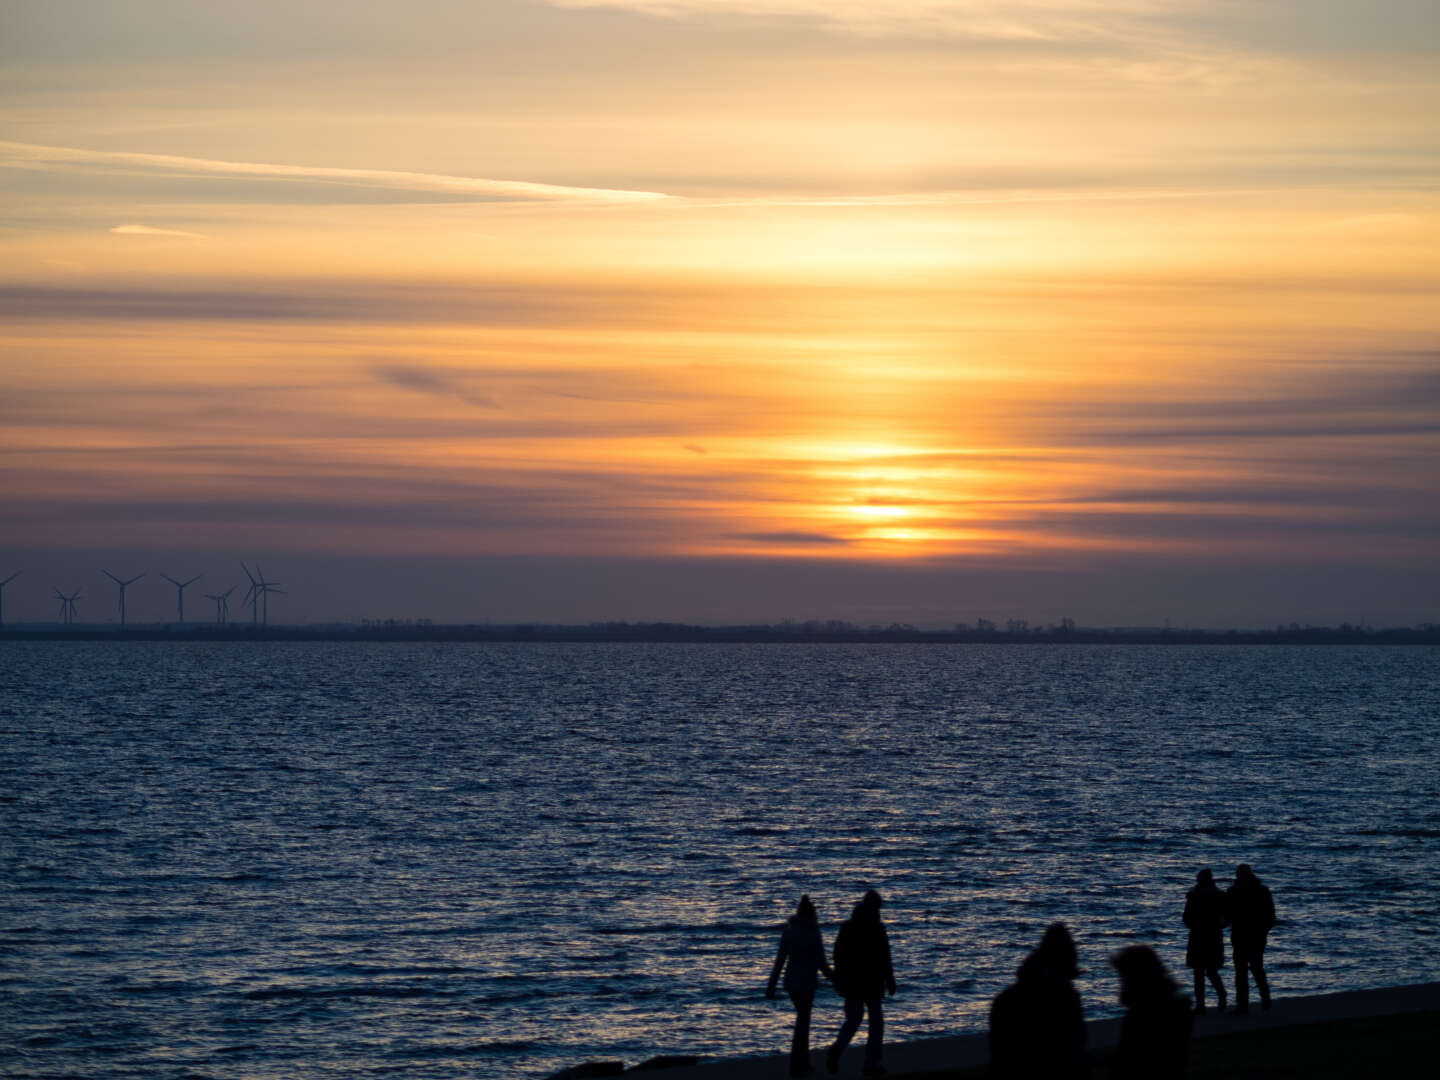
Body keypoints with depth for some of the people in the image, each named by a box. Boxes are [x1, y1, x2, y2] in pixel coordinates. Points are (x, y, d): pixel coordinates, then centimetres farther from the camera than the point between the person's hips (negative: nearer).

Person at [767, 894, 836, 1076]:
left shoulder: (787, 932, 1)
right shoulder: (814, 934, -13)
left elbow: (780, 960, 2)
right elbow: (821, 964, -12)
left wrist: (771, 985, 5)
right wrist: (834, 977, 3)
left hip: (790, 982, 5)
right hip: (807, 983, -5)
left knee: (803, 1020, 20)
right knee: (802, 1023, 1)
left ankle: (803, 1063, 23)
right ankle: (796, 1067, 2)